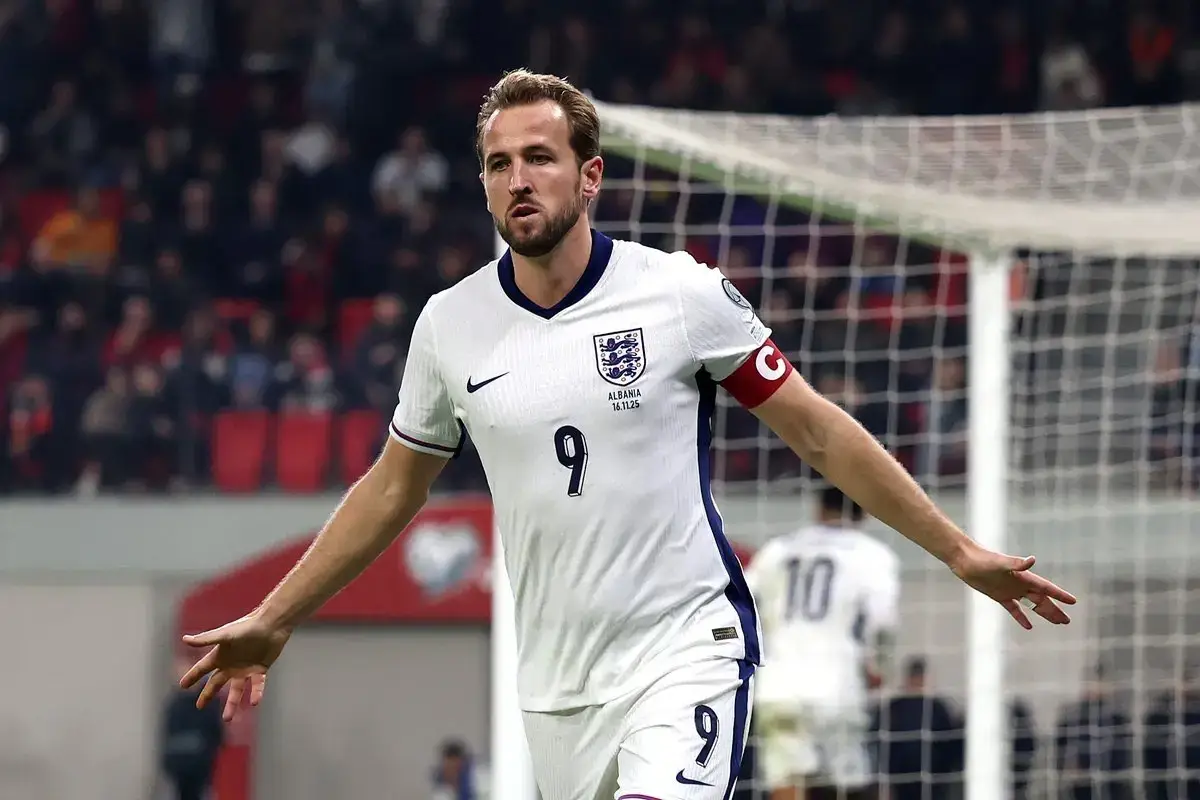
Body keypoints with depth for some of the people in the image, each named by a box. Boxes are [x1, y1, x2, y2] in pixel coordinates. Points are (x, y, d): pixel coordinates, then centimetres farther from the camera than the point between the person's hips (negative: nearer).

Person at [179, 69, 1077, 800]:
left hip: (686, 649, -4)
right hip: (556, 684, 4)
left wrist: (958, 551, 1)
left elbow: (819, 431, 2)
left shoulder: (682, 294, -6)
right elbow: (394, 488, 17)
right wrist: (273, 622, 20)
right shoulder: (451, 325, 2)